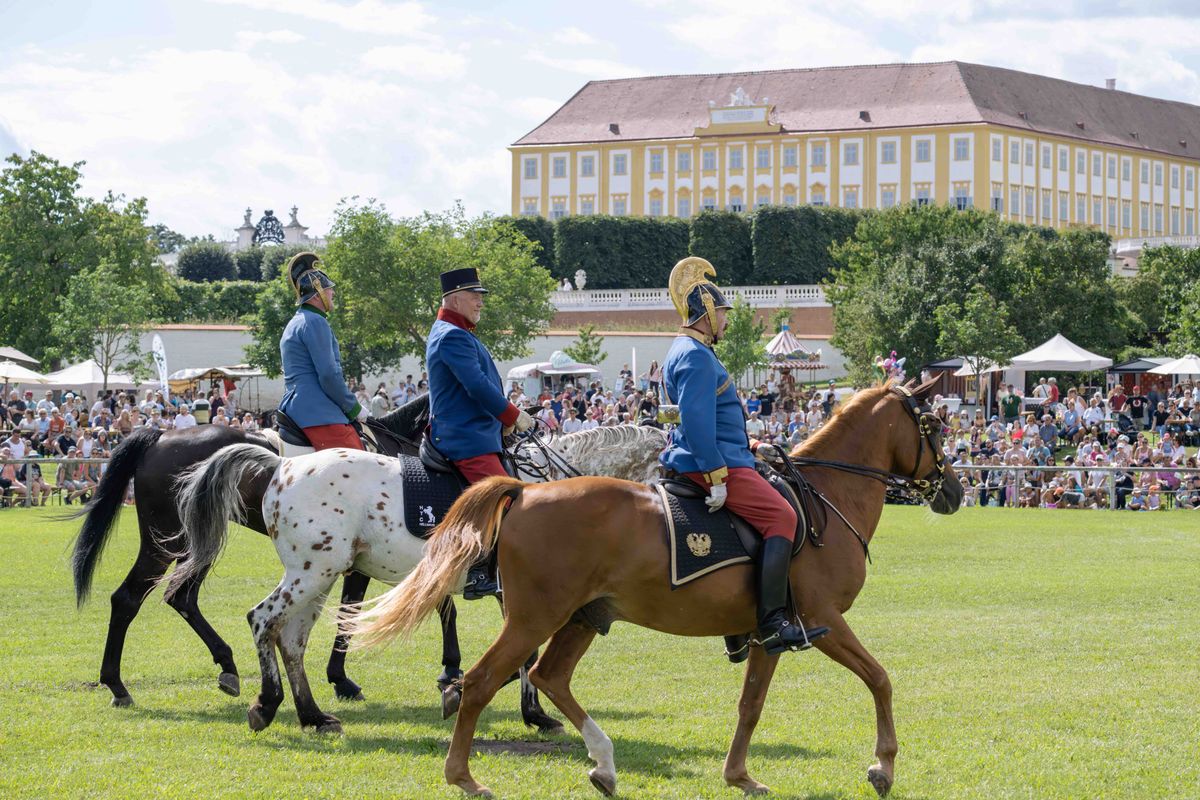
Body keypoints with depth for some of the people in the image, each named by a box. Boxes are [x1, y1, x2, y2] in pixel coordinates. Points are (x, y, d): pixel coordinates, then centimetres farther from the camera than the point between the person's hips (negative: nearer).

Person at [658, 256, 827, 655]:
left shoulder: (689, 353, 21)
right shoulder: (696, 357, -14)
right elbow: (696, 420, -25)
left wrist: (749, 446, 23)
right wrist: (716, 476, -27)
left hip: (717, 461, 12)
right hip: (715, 464, -12)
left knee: (775, 514, 18)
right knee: (780, 516, -20)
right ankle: (772, 622, -29)